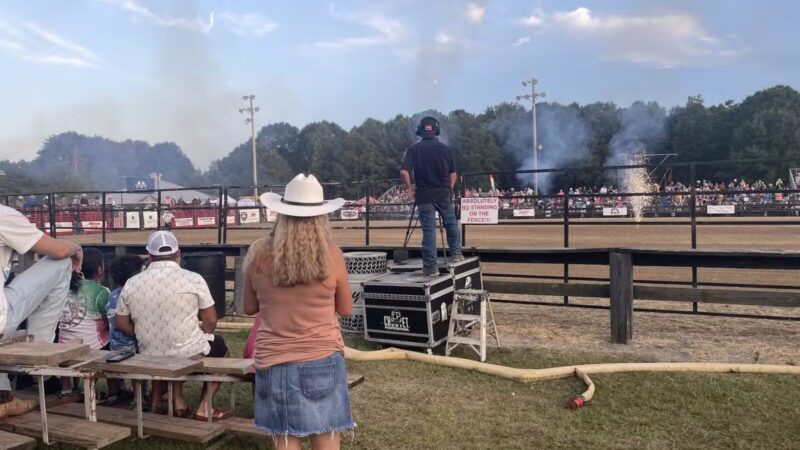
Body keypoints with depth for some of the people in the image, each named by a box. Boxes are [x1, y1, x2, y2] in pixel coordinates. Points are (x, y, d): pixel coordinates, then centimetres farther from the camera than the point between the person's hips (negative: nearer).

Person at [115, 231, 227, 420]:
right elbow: (210, 321, -7)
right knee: (219, 346, 26)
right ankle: (204, 407, 17)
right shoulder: (193, 279, -12)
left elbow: (121, 323, 7)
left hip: (151, 358, 4)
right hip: (190, 354, -4)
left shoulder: (131, 284, -2)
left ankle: (178, 403, 27)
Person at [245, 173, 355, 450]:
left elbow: (249, 307, 9)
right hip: (322, 359, -1)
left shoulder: (260, 254, -5)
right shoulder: (331, 255, -9)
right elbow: (345, 309, 5)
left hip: (275, 360, 2)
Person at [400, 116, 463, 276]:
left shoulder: (413, 149, -2)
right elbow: (453, 173, 4)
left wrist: (409, 187, 0)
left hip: (424, 195, -1)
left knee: (429, 230, 1)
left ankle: (430, 267, 2)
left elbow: (404, 171, -14)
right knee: (451, 223, 21)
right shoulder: (444, 148, 4)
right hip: (443, 193, 1)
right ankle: (456, 253, 25)